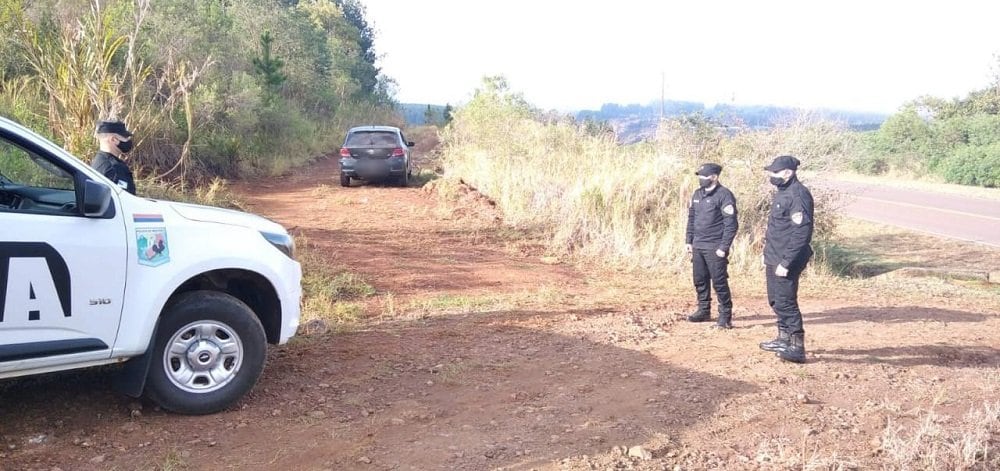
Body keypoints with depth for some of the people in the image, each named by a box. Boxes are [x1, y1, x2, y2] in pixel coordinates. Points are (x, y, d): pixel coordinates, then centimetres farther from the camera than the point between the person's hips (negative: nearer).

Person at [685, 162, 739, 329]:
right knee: (700, 280, 14)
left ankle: (725, 316, 3)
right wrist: (689, 241, 13)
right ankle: (704, 311, 27)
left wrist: (723, 247, -18)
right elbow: (691, 218, 18)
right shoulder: (697, 194, 10)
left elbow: (732, 224, -15)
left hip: (714, 248, -7)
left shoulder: (724, 195, -13)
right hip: (698, 246, 7)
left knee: (719, 282, -5)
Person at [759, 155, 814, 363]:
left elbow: (801, 233, -24)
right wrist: (769, 254, 20)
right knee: (776, 300, 18)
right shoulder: (783, 192, 12)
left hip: (786, 261, -10)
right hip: (774, 258, 10)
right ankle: (784, 339, 31)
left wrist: (786, 262, -24)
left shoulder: (798, 195, -19)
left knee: (786, 302, -7)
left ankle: (797, 348, -1)